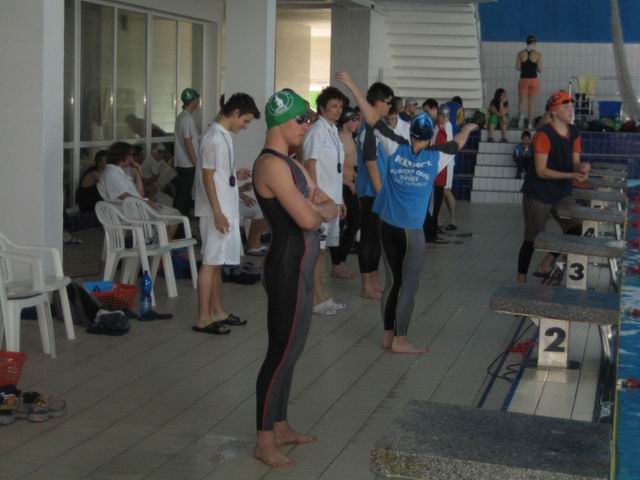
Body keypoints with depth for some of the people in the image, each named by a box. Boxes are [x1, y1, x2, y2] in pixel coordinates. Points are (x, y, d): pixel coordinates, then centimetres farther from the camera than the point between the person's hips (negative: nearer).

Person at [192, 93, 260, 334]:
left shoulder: (224, 135, 13)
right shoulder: (214, 137, -17)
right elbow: (207, 176, -20)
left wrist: (236, 175, 10)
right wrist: (217, 213, -22)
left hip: (227, 209, 10)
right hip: (216, 212, -10)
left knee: (217, 262, 15)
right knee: (211, 262, -6)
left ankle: (217, 312, 23)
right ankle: (203, 319, -1)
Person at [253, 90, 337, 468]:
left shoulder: (290, 162, 15)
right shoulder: (272, 164, -18)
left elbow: (329, 206, 15)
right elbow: (307, 219, -24)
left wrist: (320, 209, -7)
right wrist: (319, 211, -3)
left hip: (300, 265, 10)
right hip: (289, 266, -10)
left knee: (290, 350, 16)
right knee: (282, 353, -4)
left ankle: (280, 427, 28)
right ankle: (265, 441, 5)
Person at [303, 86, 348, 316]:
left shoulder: (333, 131, 14)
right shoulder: (317, 131, -12)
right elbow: (310, 165, -16)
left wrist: (339, 199, 18)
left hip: (332, 199, 9)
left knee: (323, 247, 13)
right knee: (316, 247, -3)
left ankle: (321, 294, 20)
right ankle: (315, 298, 2)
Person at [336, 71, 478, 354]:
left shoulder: (396, 149, -3)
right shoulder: (434, 159, -6)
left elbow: (372, 119, -3)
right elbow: (457, 143, 14)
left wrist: (352, 86, -1)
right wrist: (468, 128, 35)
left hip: (388, 226, 4)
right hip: (412, 231, -3)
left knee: (392, 282, 13)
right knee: (409, 286, 4)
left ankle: (388, 335, 18)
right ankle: (400, 341, 6)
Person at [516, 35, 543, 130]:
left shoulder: (520, 54, -2)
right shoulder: (538, 54, -5)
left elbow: (517, 68, -1)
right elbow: (540, 70, -5)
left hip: (523, 79, 0)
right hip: (534, 79, 0)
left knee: (522, 101, 7)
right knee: (531, 102, 7)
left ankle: (521, 115, -23)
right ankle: (530, 123, 9)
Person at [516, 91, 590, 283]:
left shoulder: (574, 134, 3)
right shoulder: (543, 135, -19)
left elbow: (574, 162, 7)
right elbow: (541, 171, -22)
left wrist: (581, 167, -18)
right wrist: (571, 175, -27)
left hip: (562, 193, 6)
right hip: (537, 194, -6)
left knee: (576, 230, -6)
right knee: (532, 239, 1)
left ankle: (546, 265, 11)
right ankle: (521, 279, 14)